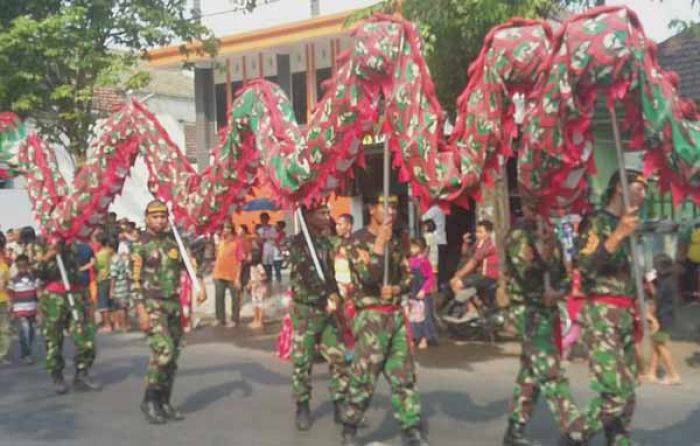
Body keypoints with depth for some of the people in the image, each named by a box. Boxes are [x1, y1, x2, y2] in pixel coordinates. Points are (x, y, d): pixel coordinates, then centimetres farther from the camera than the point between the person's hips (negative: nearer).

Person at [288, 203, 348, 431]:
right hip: (306, 309, -6)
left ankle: (341, 405, 11)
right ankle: (303, 408, 13)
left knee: (339, 357, 3)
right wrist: (328, 296, -22)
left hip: (329, 308, 6)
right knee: (302, 360, 1)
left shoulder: (327, 242, 12)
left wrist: (336, 297, 4)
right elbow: (306, 276, -18)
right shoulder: (299, 243, -8)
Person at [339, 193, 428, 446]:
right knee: (363, 377, -3)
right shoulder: (358, 240, -7)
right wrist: (380, 240, -21)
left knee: (404, 376, 8)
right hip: (371, 316, -6)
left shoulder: (396, 241, 13)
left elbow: (408, 277, 13)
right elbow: (368, 276, -21)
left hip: (396, 315, 6)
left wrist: (396, 289, -9)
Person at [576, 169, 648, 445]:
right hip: (602, 315, -9)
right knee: (614, 392, -15)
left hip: (624, 316, 9)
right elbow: (586, 266, -21)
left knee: (627, 393, 8)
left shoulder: (625, 226, 18)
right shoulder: (598, 221, -7)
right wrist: (618, 235, -28)